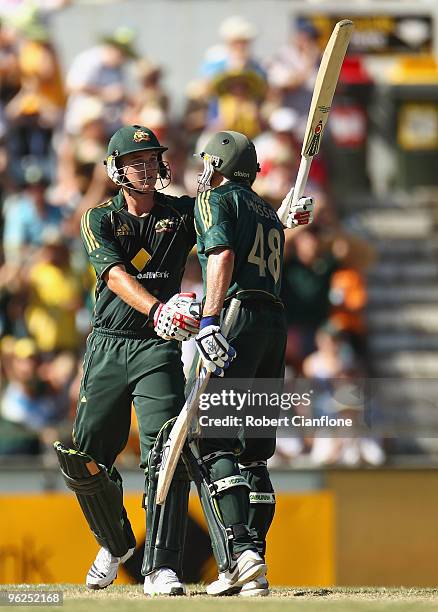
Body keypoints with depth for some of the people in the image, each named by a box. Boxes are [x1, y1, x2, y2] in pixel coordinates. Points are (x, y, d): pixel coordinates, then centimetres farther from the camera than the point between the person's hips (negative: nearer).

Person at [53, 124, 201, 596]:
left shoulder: (183, 214, 7)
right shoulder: (99, 220, 3)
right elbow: (116, 276, -15)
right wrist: (157, 310, -34)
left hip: (159, 349, -1)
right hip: (108, 346, 1)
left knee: (165, 453, -19)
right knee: (84, 458, 1)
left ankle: (161, 569, -23)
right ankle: (115, 544, 29)